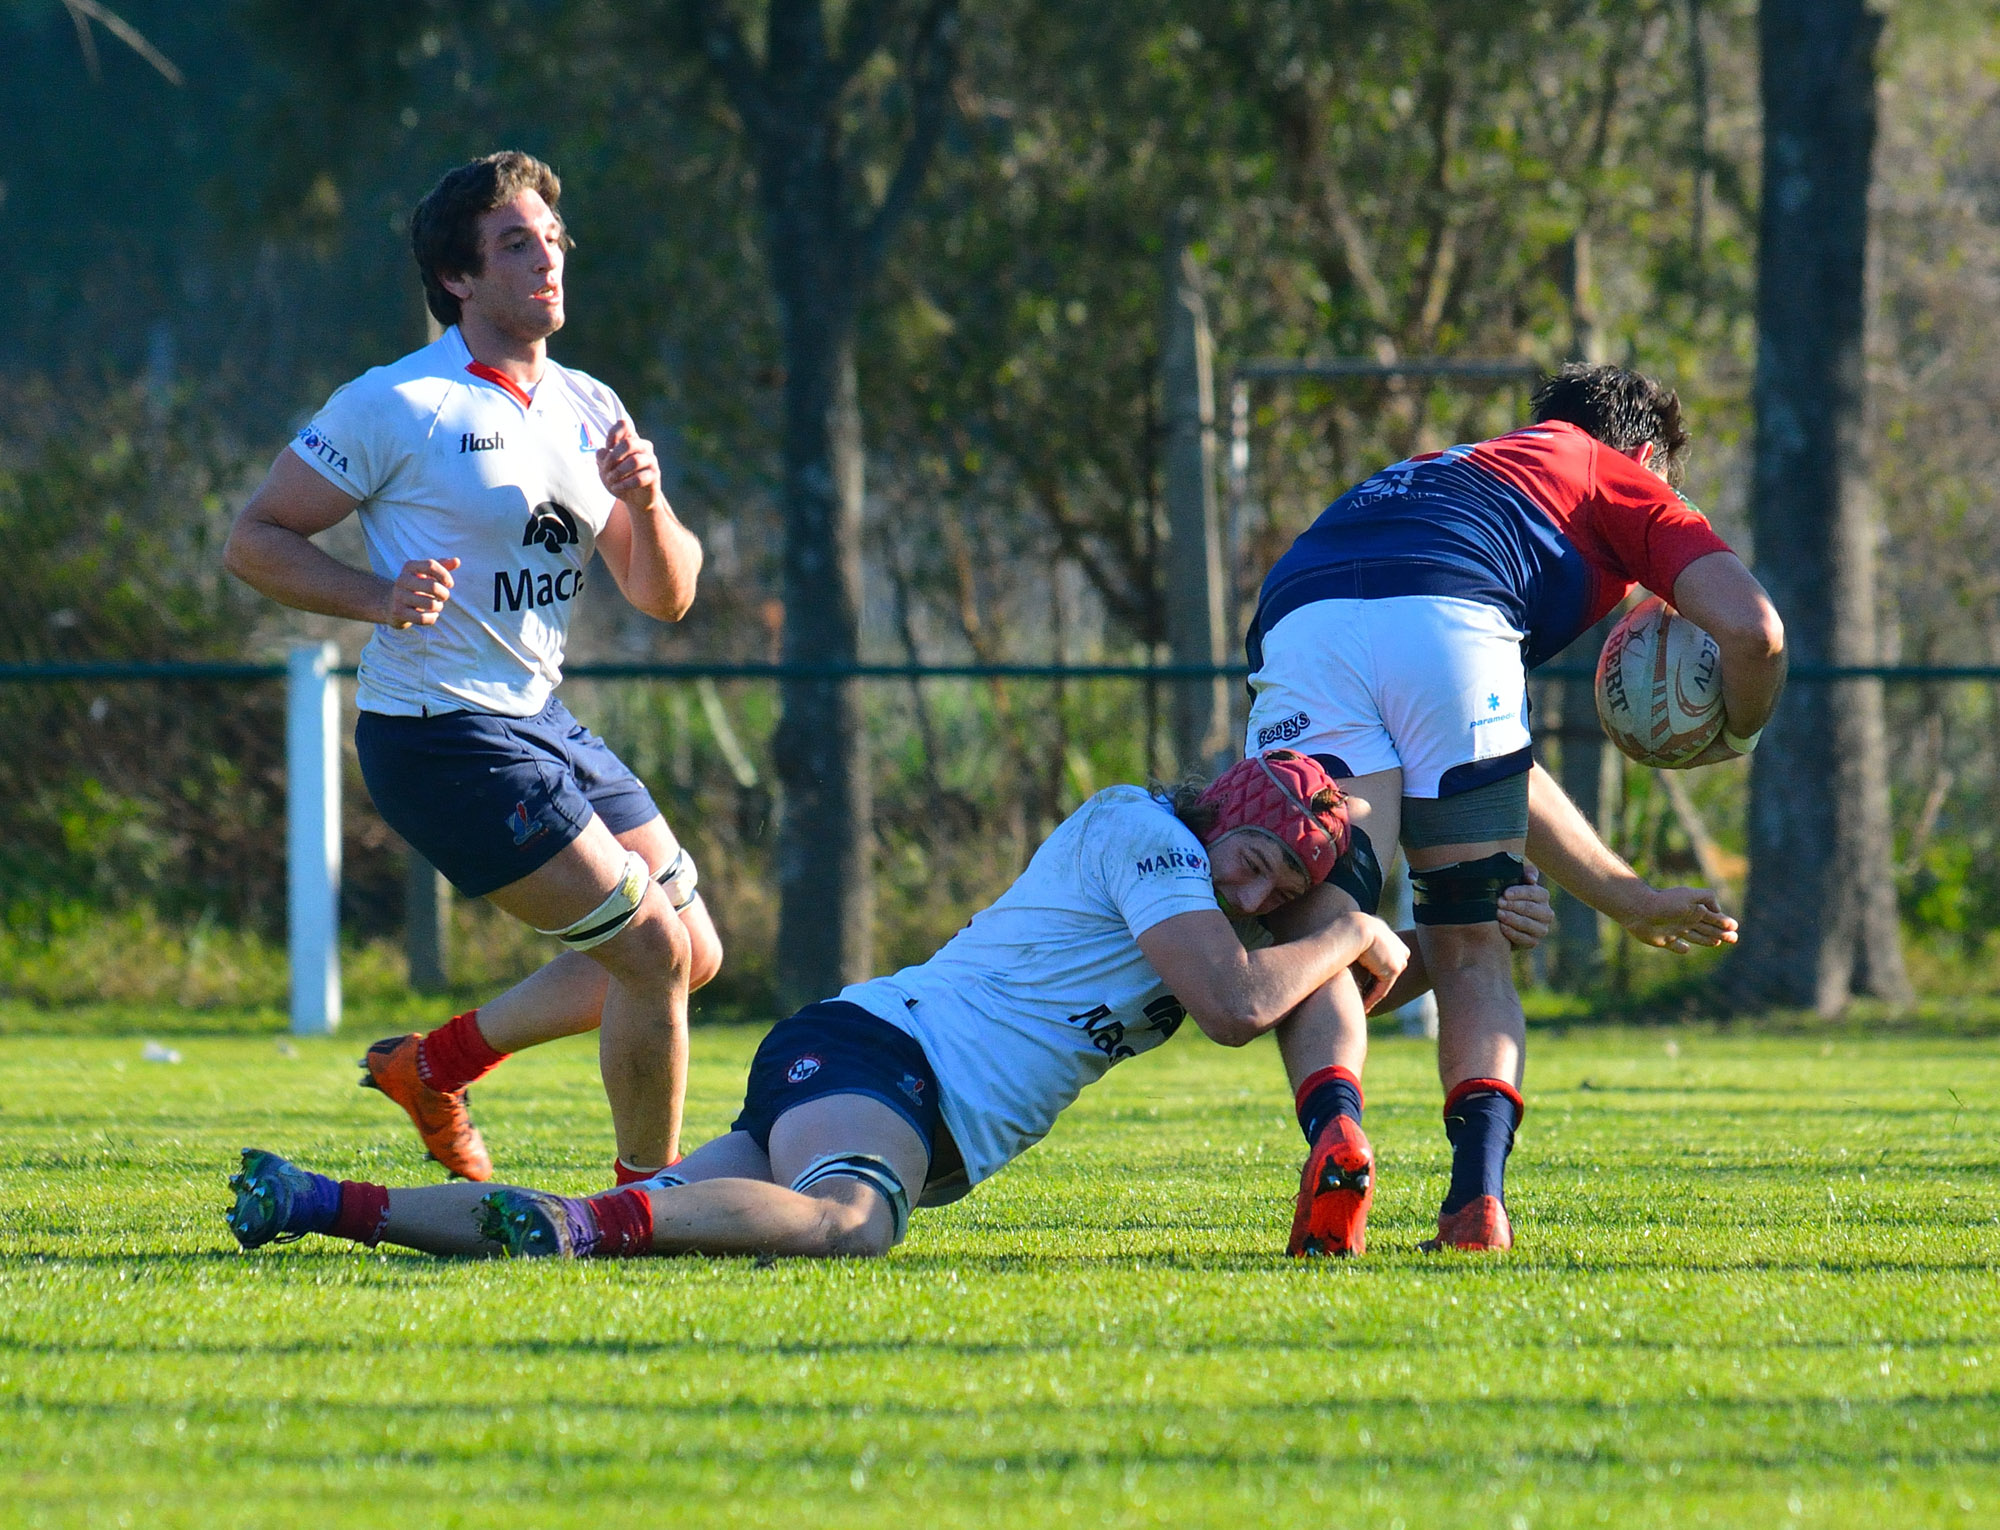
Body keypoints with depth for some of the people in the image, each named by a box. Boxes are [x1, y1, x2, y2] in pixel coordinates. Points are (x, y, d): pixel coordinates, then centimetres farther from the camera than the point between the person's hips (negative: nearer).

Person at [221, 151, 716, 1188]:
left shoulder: (588, 409, 9)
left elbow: (664, 597, 8)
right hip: (441, 739, -9)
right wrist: (380, 596, -23)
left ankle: (435, 1065, 23)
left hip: (539, 721, 9)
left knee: (692, 952, 13)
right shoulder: (396, 406, -12)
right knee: (653, 948, -13)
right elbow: (253, 540, -8)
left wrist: (645, 505, -13)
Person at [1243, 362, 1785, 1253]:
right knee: (1470, 949, 11)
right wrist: (1735, 736, 36)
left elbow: (1500, 778, 48)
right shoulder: (1620, 480, 31)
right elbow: (1750, 628, 14)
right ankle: (1477, 1197, -6)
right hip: (1448, 621, -3)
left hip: (1296, 624, 3)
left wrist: (1630, 900, 52)